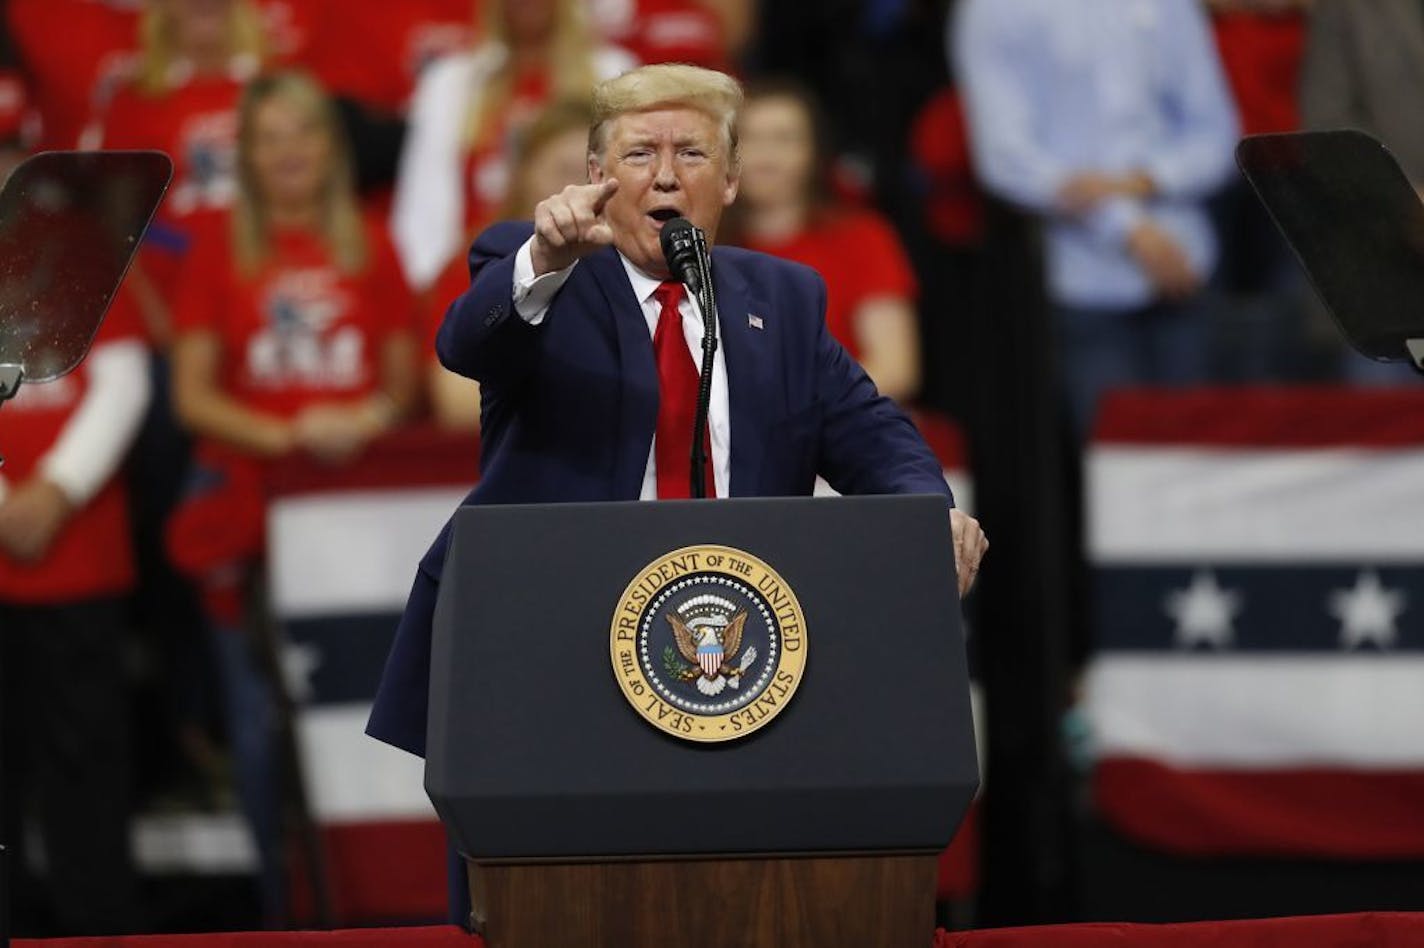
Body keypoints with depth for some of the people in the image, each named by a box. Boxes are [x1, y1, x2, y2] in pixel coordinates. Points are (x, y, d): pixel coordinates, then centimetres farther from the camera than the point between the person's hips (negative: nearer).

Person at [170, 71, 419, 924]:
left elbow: (405, 377, 13)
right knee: (266, 721, -2)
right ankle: (289, 906, 7)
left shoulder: (370, 248, 10)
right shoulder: (220, 254, 6)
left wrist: (373, 418, -8)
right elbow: (193, 396, 2)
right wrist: (284, 436, -12)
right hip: (251, 497, 0)